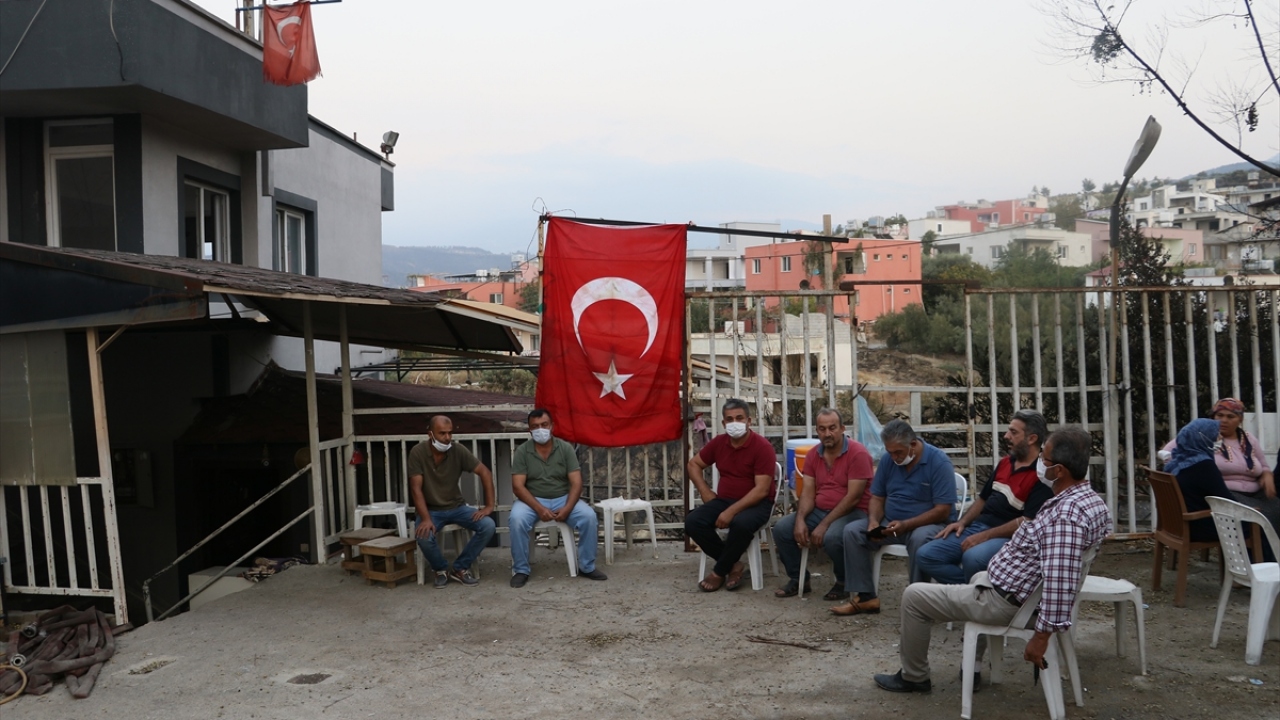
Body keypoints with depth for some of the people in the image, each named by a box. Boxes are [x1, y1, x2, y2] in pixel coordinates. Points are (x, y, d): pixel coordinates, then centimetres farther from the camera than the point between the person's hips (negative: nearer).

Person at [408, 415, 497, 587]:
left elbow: (485, 473, -8)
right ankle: (441, 569, -1)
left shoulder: (458, 450, -9)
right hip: (431, 509, -2)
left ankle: (460, 568, -1)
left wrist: (489, 506, -15)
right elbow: (416, 488, -17)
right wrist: (426, 519, -29)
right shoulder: (418, 452, -14)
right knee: (424, 536, -34)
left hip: (457, 507, 2)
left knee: (488, 526, -21)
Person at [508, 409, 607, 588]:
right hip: (532, 500, -1)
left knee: (589, 517, -25)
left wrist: (567, 508, -23)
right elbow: (518, 486, -12)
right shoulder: (522, 451, -5)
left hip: (563, 499, 1)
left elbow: (576, 483, -6)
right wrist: (539, 508, -25)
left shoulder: (566, 448, -1)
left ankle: (587, 567, -7)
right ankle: (520, 570, -16)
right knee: (517, 519, -33)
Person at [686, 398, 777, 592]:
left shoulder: (762, 447, -14)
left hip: (756, 503, -5)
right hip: (723, 499, 5)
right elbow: (693, 464, 19)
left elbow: (762, 490, -21)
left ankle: (720, 571, -13)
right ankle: (733, 564, -5)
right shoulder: (718, 442, 3)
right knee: (692, 522, -20)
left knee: (741, 524, -39)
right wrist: (705, 492, 4)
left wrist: (731, 511, -28)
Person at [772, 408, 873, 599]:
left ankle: (844, 583, -6)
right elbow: (808, 492, 3)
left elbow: (853, 497, -20)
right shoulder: (813, 455, 7)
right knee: (781, 529, -12)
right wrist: (800, 519, -17)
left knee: (831, 537, -36)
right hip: (819, 510, 7)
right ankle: (798, 578, 9)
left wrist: (824, 525, -23)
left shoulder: (857, 453, -15)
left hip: (851, 512, -6)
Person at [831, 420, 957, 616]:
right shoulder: (888, 460, 1)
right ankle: (865, 596, -11)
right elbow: (877, 498, 8)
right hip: (891, 523, 6)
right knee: (852, 531, -12)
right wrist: (873, 521, -14)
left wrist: (905, 525, -29)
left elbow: (943, 511, -20)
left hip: (928, 524, -6)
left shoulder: (938, 462, -16)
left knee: (919, 538, -38)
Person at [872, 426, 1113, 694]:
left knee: (914, 595, 2)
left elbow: (1060, 582, -39)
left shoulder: (1066, 515, -33)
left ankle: (913, 677, 20)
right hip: (1025, 591, 10)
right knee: (979, 577, 41)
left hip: (1004, 601, -10)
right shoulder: (1092, 500, -2)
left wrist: (1043, 634, -33)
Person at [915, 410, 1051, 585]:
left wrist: (986, 536, -19)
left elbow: (1028, 521, -18)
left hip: (1008, 537, -8)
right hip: (977, 526, 8)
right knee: (926, 556, -10)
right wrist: (962, 522, 5)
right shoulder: (1004, 462, 15)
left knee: (972, 558, -39)